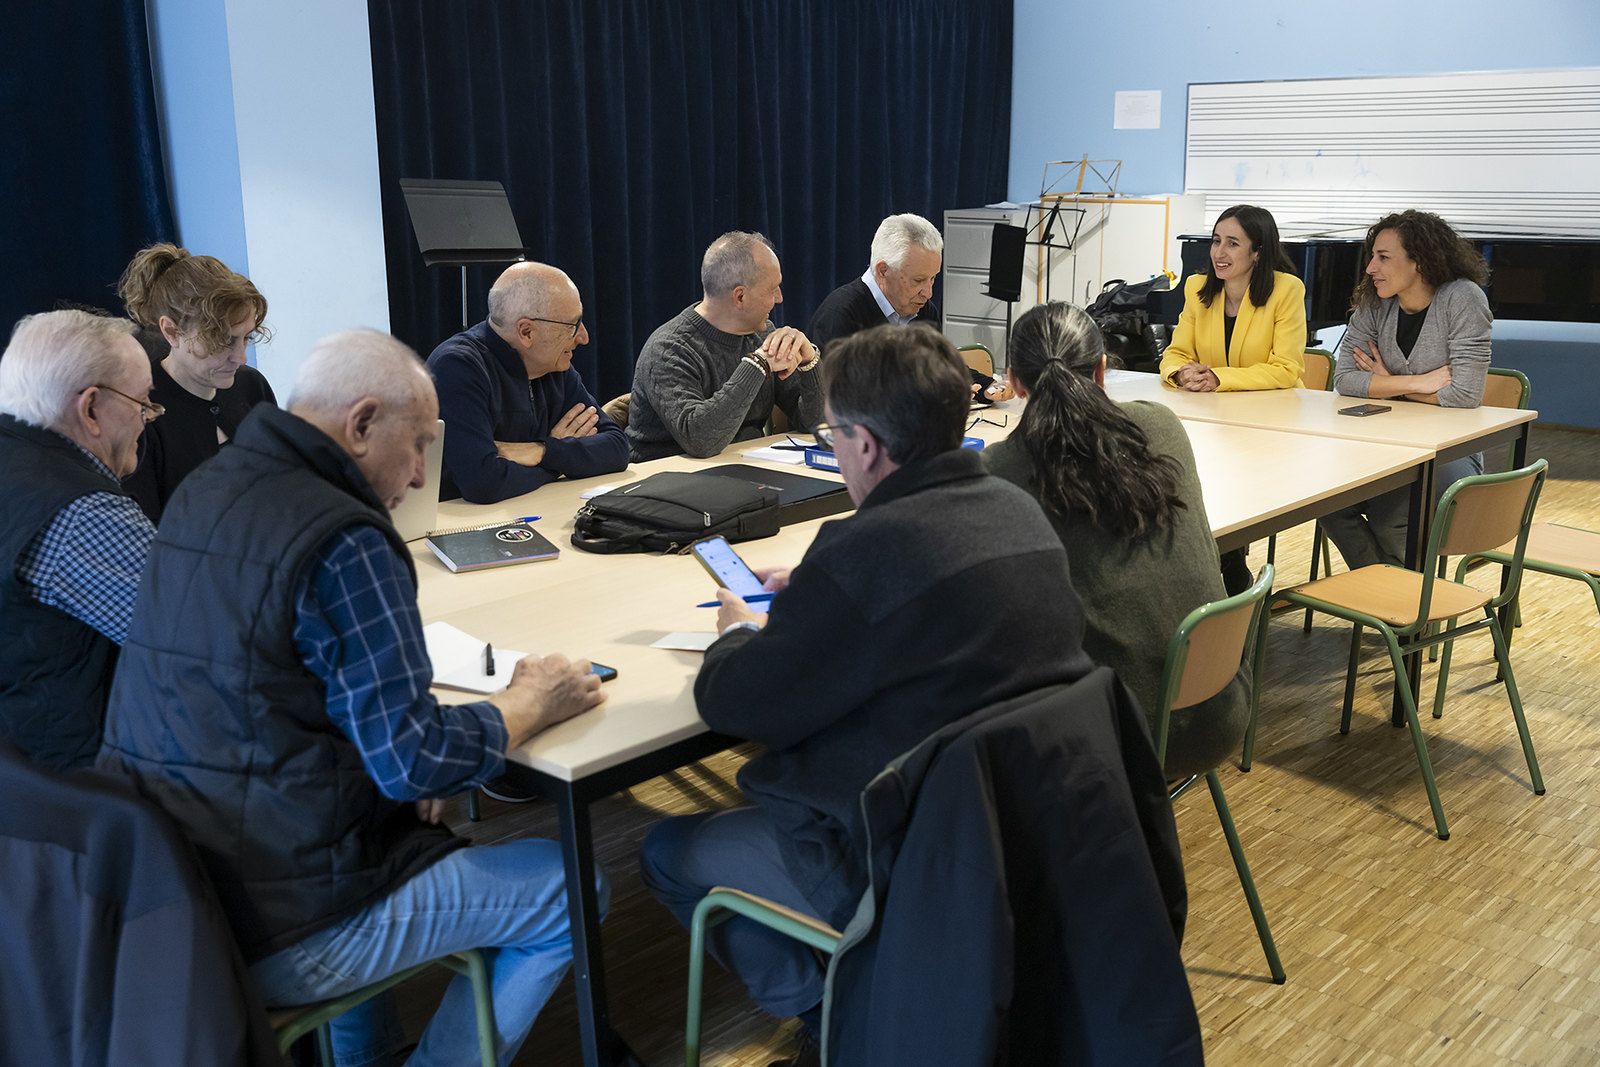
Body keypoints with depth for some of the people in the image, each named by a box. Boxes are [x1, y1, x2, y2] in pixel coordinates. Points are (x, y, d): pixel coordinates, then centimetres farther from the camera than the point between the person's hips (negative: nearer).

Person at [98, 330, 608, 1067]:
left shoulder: (203, 493, 5)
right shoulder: (341, 541, -21)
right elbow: (414, 763, -21)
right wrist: (528, 704, -4)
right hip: (271, 931, -9)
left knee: (378, 800, 35)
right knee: (566, 893, 4)